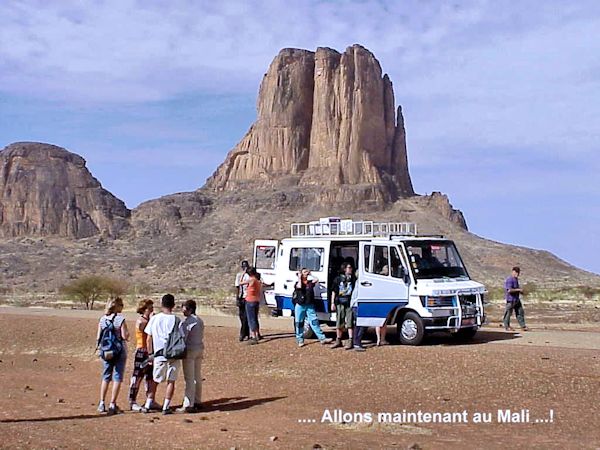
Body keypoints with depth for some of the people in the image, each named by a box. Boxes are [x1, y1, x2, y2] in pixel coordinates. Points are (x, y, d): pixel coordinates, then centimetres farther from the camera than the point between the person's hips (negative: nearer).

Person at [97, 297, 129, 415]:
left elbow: (98, 337, 3)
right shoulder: (120, 319, -12)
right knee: (117, 377, 3)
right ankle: (112, 405, 2)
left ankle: (102, 403, 17)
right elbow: (124, 336, -15)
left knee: (106, 377, 16)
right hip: (119, 351, -5)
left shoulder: (102, 319, 3)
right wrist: (128, 334, 7)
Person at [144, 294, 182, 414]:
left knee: (155, 380, 14)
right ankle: (166, 407, 4)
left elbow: (149, 339, 4)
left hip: (159, 354, 1)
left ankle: (148, 405, 14)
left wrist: (150, 354, 14)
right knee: (171, 381, 6)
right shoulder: (176, 319, -4)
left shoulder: (154, 318, 0)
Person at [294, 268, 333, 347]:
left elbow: (316, 280, -7)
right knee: (299, 323, 3)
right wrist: (299, 278, -7)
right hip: (300, 306, -2)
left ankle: (322, 338, -3)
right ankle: (300, 340, 13)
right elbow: (299, 287, -19)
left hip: (310, 306, 2)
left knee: (314, 322, -3)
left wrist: (310, 275, 5)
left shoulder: (310, 282, 12)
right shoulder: (298, 283, 3)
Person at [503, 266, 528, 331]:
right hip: (511, 300, -9)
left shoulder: (516, 279, 13)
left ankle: (523, 326, 13)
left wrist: (520, 291, 10)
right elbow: (509, 290, -27)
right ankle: (507, 327, 13)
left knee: (520, 312, 8)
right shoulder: (509, 280, -19)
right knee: (508, 313, 3)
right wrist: (518, 290, -20)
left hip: (517, 299, 9)